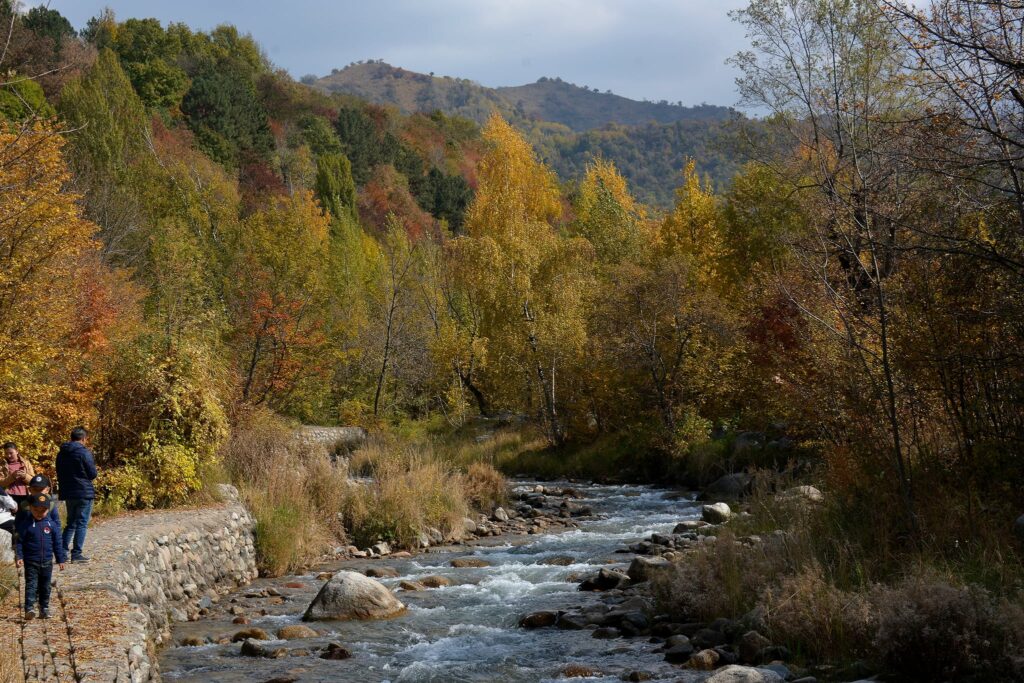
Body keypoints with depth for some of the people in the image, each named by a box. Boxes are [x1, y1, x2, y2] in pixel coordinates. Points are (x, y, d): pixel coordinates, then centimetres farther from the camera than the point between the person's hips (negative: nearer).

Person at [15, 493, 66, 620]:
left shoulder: (52, 524, 2)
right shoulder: (25, 524, -4)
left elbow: (57, 543, 6)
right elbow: (19, 541, -2)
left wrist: (61, 560, 6)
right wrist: (19, 556, -12)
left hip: (47, 562, 3)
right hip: (31, 561, -2)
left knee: (45, 586, 10)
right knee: (31, 585, -9)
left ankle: (44, 609, 19)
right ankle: (29, 608, -17)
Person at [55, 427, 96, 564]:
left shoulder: (61, 453, 9)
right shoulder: (84, 452, -13)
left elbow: (59, 473, 16)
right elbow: (92, 474, -11)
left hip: (68, 493, 7)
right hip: (84, 492, -7)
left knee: (70, 523, 17)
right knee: (82, 523, -1)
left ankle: (63, 551, 11)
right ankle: (77, 553, -4)